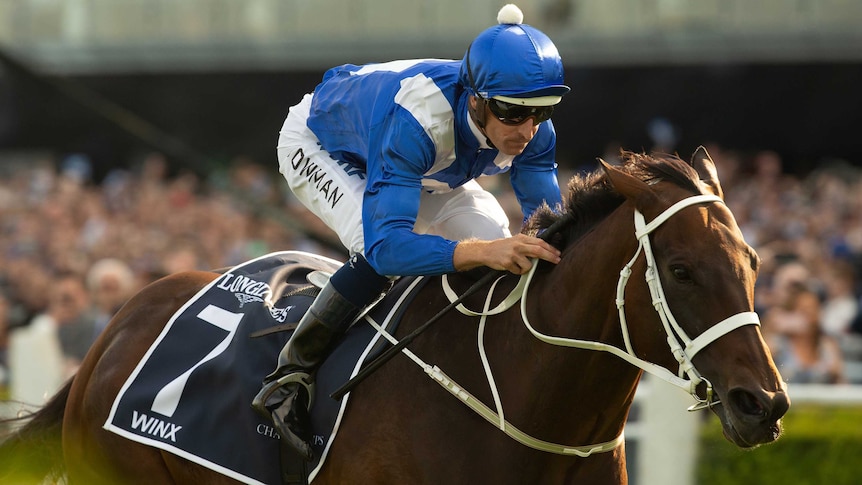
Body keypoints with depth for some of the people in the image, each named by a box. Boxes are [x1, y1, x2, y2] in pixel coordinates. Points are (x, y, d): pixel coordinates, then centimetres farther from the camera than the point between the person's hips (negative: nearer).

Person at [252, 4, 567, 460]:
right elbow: (387, 245, -55)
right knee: (378, 254, -33)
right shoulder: (416, 120, -48)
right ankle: (288, 377, -17)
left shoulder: (530, 128, -29)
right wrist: (480, 252, -69)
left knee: (494, 236, -12)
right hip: (319, 145, -7)